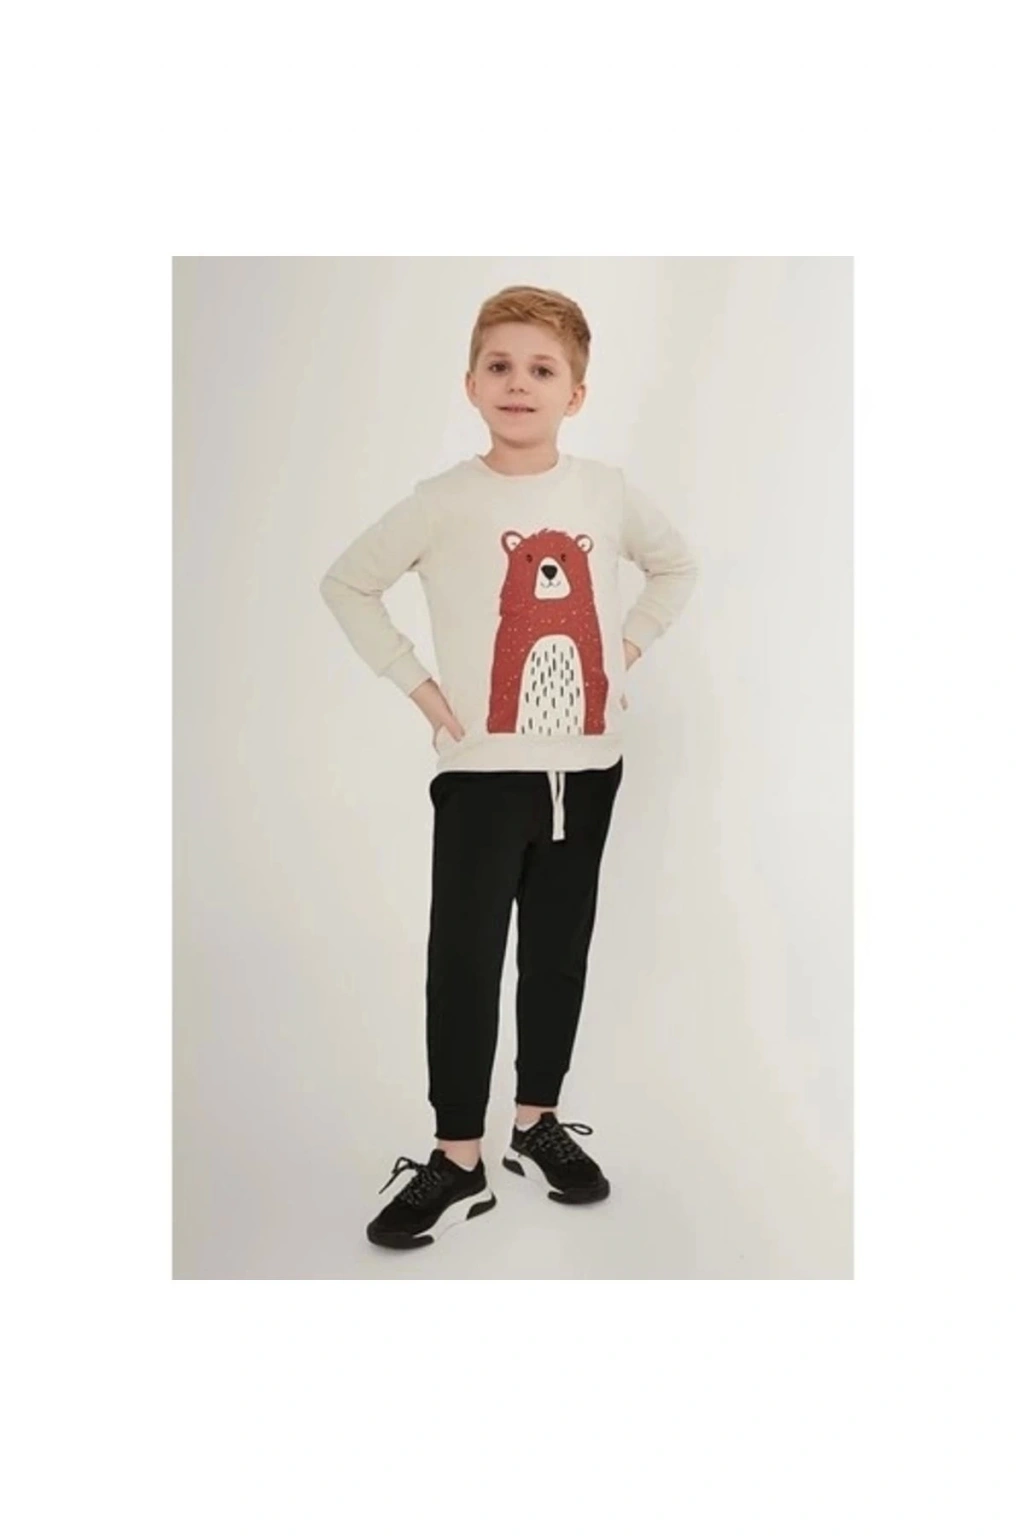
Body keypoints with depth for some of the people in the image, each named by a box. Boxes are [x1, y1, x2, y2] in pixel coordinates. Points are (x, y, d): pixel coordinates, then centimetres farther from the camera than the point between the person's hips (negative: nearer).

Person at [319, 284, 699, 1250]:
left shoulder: (607, 492, 3)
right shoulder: (447, 502, -6)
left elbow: (676, 566, 20)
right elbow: (347, 584, 0)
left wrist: (628, 647, 6)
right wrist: (417, 685, -5)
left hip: (587, 764, 3)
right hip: (484, 767, -3)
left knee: (559, 955, 12)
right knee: (464, 962, -1)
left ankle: (539, 1126, 29)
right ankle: (457, 1162, 12)